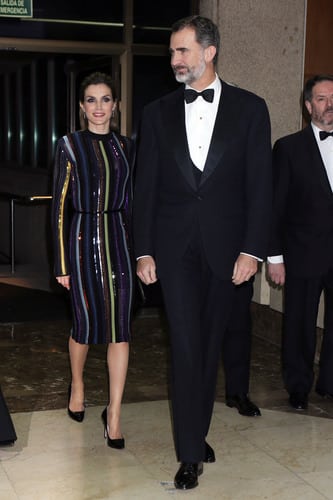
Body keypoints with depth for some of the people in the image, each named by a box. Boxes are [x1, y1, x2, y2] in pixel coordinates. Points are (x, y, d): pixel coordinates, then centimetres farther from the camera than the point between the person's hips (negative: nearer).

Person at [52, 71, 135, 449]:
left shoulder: (125, 146, 8)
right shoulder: (70, 145, -2)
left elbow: (131, 201, 13)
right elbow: (60, 205, -4)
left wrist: (137, 249, 10)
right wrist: (61, 264, -6)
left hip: (118, 240, 2)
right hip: (82, 238, -2)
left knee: (120, 327, -2)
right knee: (85, 322, 8)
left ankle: (114, 413, 7)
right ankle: (77, 385, 37)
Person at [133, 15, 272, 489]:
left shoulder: (249, 108, 2)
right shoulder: (158, 112, 6)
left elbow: (259, 184, -1)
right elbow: (145, 186, 5)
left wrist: (251, 250, -8)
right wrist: (144, 251, 0)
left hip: (224, 245, 0)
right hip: (174, 245, 0)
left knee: (210, 343, 10)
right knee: (185, 344, -3)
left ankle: (197, 432, 26)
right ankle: (191, 453, 5)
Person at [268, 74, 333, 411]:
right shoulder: (289, 147, -1)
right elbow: (276, 206, -1)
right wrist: (275, 257, -5)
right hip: (304, 255, -2)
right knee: (299, 325, 9)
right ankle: (298, 386, 26)